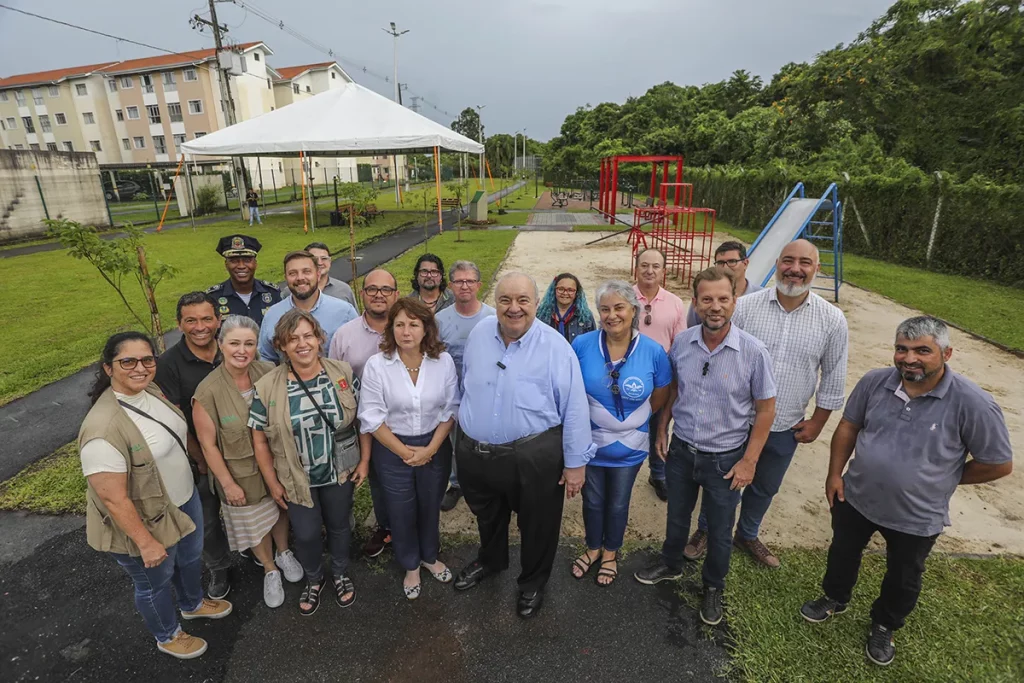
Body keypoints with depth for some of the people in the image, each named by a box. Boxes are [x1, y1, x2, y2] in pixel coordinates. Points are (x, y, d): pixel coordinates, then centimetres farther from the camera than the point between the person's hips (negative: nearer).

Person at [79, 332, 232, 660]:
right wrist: (146, 543, -19)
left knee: (190, 557, 31)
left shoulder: (151, 391, -9)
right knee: (155, 583, 21)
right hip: (146, 522, -7)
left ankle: (193, 604, 60)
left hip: (186, 499, 8)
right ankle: (168, 636, 49)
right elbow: (113, 499, -28)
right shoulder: (104, 429, -35)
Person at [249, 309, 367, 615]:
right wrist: (273, 482, -3)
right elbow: (260, 440, -6)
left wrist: (365, 459, -5)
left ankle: (339, 574, 50)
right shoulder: (266, 388, -16)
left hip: (341, 473, 1)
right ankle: (313, 580, 46)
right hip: (296, 479, -1)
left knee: (339, 526, 20)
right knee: (306, 534, 13)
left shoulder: (343, 372, -12)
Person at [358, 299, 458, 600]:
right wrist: (404, 451, -13)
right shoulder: (376, 365, -16)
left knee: (430, 506, 21)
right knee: (401, 512, 16)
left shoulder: (444, 361, -11)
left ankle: (429, 556, 49)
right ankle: (410, 565, 43)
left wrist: (430, 448, -12)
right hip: (392, 450, -1)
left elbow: (450, 409, -6)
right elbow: (372, 417, -13)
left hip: (435, 447, 2)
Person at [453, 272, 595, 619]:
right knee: (487, 516, 29)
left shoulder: (555, 347, -18)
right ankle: (490, 560, 59)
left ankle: (532, 583, 47)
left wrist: (575, 462, -10)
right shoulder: (478, 335, -3)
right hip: (474, 453, 5)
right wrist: (466, 428, 18)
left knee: (536, 526, 18)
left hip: (533, 457, -4)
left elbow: (574, 409, -14)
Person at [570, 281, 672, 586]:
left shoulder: (654, 351, -16)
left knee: (618, 504, 21)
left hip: (629, 446, 0)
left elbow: (660, 397, -1)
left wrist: (630, 421, 4)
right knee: (593, 500, 21)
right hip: (589, 442, 0)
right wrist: (588, 417, -3)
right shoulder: (582, 345, -16)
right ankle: (593, 548, 48)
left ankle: (610, 553, 48)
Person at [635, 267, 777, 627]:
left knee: (719, 530, 18)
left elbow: (765, 409, -11)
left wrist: (749, 460, -11)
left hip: (725, 458, -2)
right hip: (681, 449, 3)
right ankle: (671, 564, 51)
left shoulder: (753, 351, -20)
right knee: (677, 516, 24)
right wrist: (662, 429, 5)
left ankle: (713, 587, 45)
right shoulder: (681, 342, -11)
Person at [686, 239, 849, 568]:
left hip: (786, 428, 2)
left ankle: (747, 535, 48)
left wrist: (817, 422, 4)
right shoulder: (744, 306, -13)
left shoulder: (832, 319, -7)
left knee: (765, 488, 22)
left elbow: (833, 377, 2)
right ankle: (705, 530, 41)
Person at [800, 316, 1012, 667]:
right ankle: (834, 598, 54)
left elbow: (998, 464, -12)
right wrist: (835, 473, -1)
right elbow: (848, 426, -1)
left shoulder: (973, 404, -24)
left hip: (916, 518, -2)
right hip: (855, 498, 2)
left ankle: (884, 626, 51)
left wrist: (943, 479, -4)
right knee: (843, 553, 25)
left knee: (903, 580, 23)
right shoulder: (874, 382, -15)